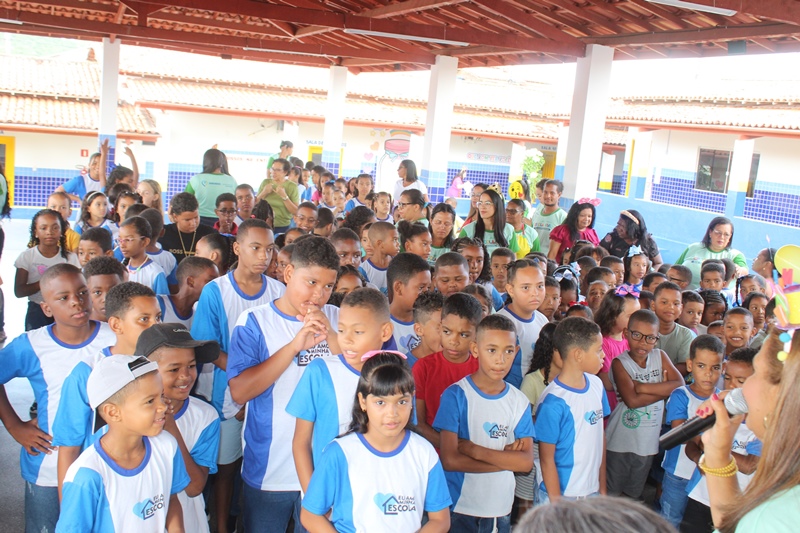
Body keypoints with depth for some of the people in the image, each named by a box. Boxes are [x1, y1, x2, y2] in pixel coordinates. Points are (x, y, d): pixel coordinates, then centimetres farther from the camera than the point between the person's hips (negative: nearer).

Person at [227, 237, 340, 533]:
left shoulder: (336, 320, 1)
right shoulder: (255, 322, -6)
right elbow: (239, 391, -17)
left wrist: (331, 336, -19)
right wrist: (295, 345, -23)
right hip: (268, 472, -1)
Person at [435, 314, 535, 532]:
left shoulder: (519, 401, 0)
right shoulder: (456, 394, -11)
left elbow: (527, 462, -8)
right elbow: (450, 460, -17)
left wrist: (476, 450, -17)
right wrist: (506, 456, -13)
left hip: (501, 510, 3)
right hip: (459, 508, -3)